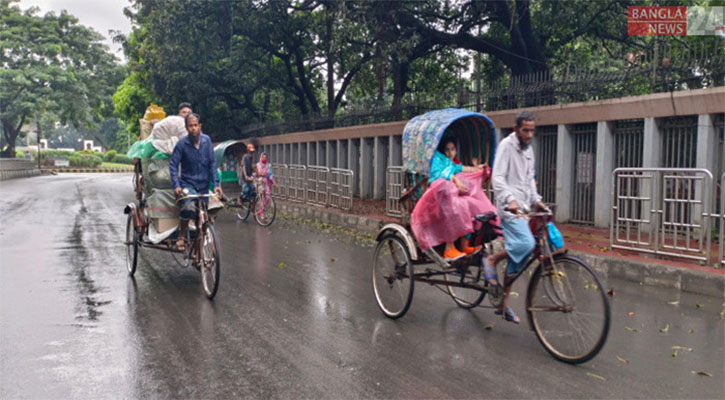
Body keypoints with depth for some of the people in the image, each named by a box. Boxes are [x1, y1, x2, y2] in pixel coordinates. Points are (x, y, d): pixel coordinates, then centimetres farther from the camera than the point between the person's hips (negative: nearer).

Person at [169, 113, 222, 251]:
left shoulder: (206, 140, -1)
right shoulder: (182, 143, -9)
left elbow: (212, 163, 2)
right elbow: (173, 164, -9)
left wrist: (216, 184, -6)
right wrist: (176, 185, -20)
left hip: (204, 185, 4)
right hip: (187, 183, -4)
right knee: (189, 208, -31)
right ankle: (181, 237, -10)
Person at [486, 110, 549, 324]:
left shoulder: (528, 149, 18)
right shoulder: (506, 146, -7)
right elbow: (497, 178, -18)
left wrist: (536, 200, 11)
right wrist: (510, 200, -32)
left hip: (522, 208, 8)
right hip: (509, 208, -8)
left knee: (517, 259, 7)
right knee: (526, 244, -28)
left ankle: (503, 304, 16)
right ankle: (491, 260, -2)